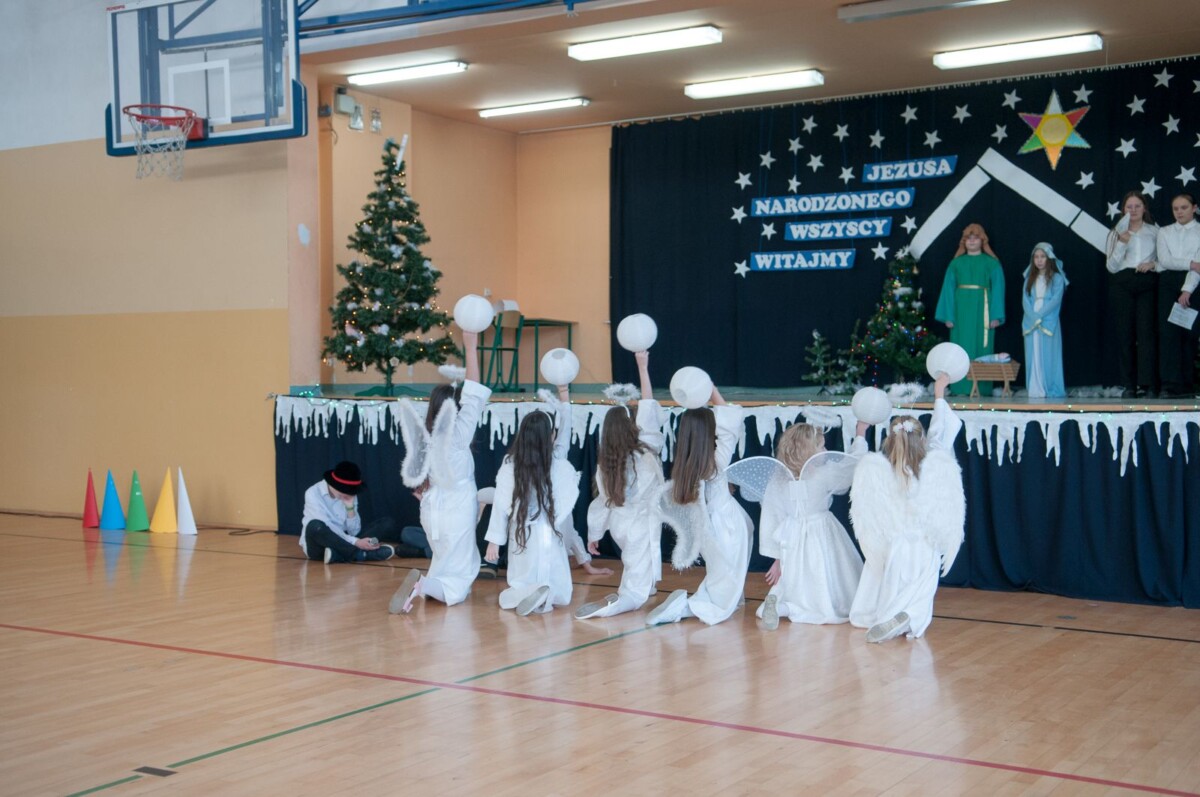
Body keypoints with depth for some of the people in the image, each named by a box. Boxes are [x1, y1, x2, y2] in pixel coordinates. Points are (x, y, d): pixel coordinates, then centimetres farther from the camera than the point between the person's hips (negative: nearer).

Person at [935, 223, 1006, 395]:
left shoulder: (992, 263, 7)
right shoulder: (956, 263, 11)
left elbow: (997, 290, 1)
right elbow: (948, 289, 6)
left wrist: (996, 315, -9)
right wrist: (948, 315, -3)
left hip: (982, 309, -1)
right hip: (961, 309, 1)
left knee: (981, 348, -3)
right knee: (962, 348, 0)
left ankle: (982, 387, -1)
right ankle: (961, 387, 1)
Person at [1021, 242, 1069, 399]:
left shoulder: (1057, 278, 4)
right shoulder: (1030, 279, 15)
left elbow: (1055, 300, -8)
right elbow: (1025, 300, 5)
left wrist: (1040, 316, -15)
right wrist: (1033, 318, -11)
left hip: (1049, 323, -4)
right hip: (1031, 323, 4)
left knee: (1048, 357, -6)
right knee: (1033, 358, 0)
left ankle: (1051, 391, -4)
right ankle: (1035, 391, 0)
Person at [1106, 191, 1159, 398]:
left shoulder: (1154, 231, 11)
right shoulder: (1116, 232, 11)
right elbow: (1111, 266, 4)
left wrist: (1153, 264, -7)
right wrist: (1122, 243, -7)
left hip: (1147, 283, -1)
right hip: (1122, 284, 1)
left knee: (1146, 332, -10)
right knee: (1125, 334, 0)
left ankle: (1148, 384, -11)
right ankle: (1129, 385, 2)